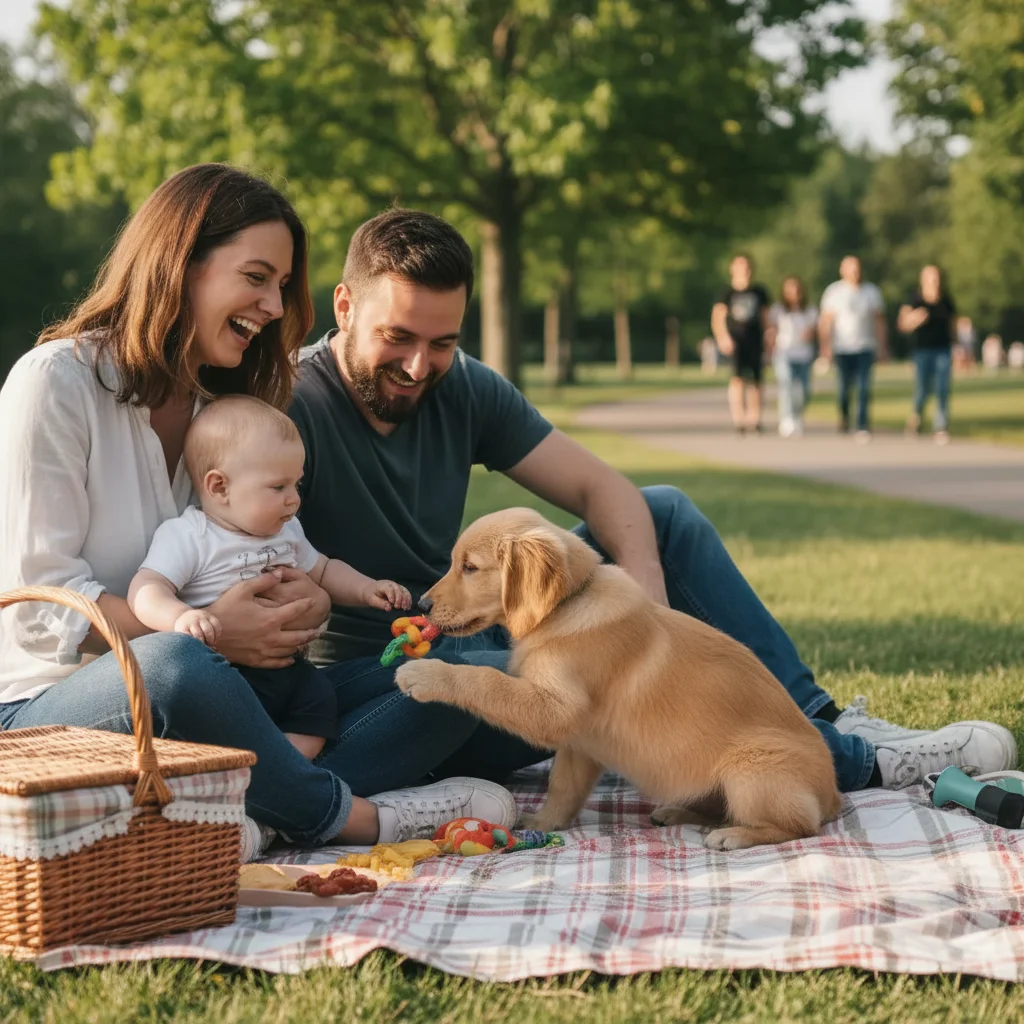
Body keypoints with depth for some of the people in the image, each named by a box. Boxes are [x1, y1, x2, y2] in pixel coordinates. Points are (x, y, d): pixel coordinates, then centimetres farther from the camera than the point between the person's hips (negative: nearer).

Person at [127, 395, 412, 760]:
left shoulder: (286, 532, 17)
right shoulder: (186, 537, -7)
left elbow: (322, 571, 34)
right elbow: (146, 590, -18)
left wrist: (365, 589, 16)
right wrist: (180, 617, -40)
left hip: (285, 668, 7)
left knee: (318, 693, -14)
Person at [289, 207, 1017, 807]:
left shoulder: (463, 389, 1)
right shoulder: (294, 408, -19)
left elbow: (599, 487, 0)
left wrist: (649, 596, -18)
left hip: (474, 631, 8)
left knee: (664, 514, 0)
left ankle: (822, 719, -6)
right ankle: (855, 764, -17)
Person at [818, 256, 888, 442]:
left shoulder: (872, 292, 8)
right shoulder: (833, 291, 3)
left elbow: (879, 321, 11)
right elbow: (825, 321, 0)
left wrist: (883, 346, 8)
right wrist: (825, 345, -9)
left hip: (865, 348, 1)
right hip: (842, 349, -1)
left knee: (864, 387, -11)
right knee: (844, 387, 3)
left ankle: (863, 427, -13)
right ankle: (844, 416, 31)